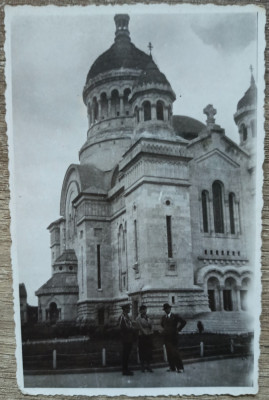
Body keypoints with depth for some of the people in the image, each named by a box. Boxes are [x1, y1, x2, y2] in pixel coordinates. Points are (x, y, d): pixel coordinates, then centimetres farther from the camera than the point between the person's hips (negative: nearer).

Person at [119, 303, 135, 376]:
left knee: (127, 354, 13)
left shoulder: (127, 317, 16)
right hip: (126, 339, -9)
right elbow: (123, 328, -19)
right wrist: (132, 329, -12)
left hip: (129, 339, 9)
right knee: (125, 354, -3)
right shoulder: (122, 317, -14)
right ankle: (125, 370, 2)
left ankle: (126, 369, 20)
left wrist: (133, 329, 3)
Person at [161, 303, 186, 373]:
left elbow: (183, 322, -4)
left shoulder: (175, 316, -4)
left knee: (175, 352, -9)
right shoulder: (163, 317, 11)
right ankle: (172, 367, 11)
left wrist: (178, 329, -3)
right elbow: (162, 324, 31)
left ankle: (180, 367, -4)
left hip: (173, 336, -5)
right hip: (166, 337, 5)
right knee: (169, 352, 4)